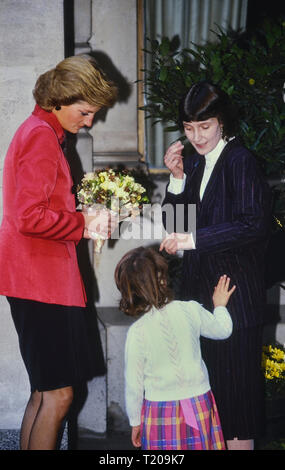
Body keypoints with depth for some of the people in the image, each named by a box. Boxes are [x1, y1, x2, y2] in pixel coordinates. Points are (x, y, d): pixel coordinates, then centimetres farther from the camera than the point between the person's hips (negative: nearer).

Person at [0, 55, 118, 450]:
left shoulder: (40, 132, 21)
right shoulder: (41, 136, -12)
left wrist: (88, 221, 10)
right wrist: (84, 223, -10)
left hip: (41, 277, 11)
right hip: (41, 280, -11)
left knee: (46, 392, 14)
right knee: (58, 392, -8)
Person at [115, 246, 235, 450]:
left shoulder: (137, 332, -17)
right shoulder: (191, 311, -11)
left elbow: (133, 385, -8)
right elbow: (223, 330, 11)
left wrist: (135, 422, 6)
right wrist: (220, 305, 31)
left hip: (160, 410, -2)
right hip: (199, 401, 2)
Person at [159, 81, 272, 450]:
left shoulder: (239, 161, -11)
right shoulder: (193, 162, 11)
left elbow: (253, 223, -22)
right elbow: (176, 225, 12)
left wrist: (194, 239, -26)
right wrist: (177, 178, -2)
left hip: (235, 292, -7)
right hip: (199, 290, 7)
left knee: (234, 380, 0)